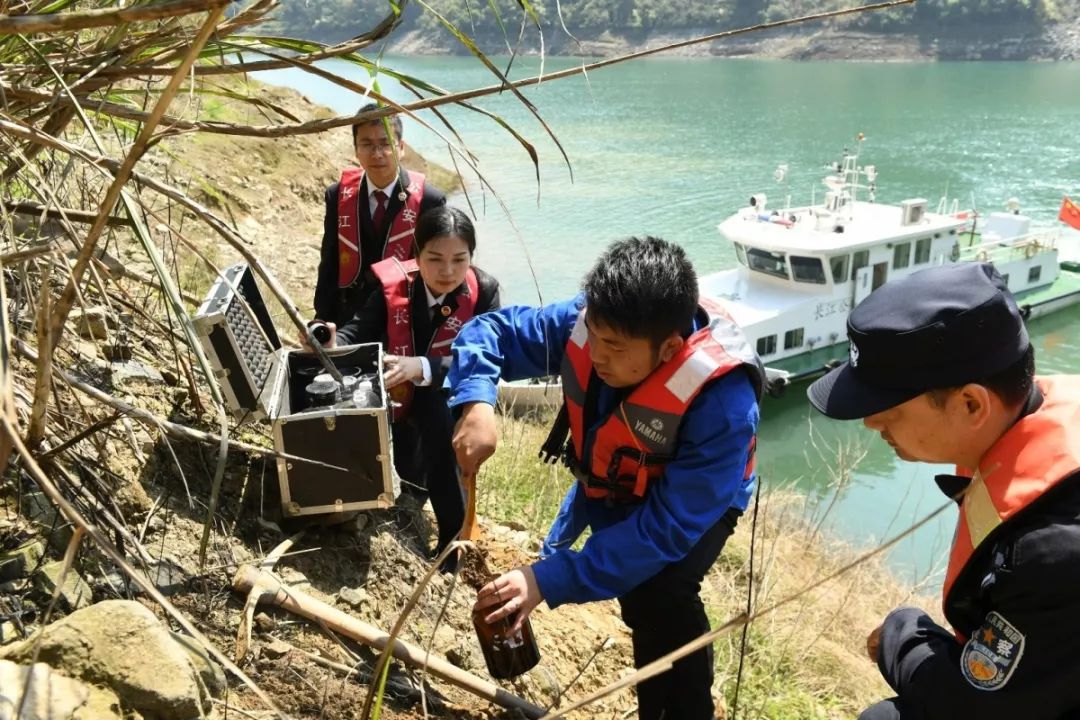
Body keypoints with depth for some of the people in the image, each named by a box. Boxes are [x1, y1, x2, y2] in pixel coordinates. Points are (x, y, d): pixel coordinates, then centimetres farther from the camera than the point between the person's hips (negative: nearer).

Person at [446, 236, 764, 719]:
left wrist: (549, 581, -44)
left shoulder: (722, 405, -41)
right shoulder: (586, 323, -29)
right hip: (609, 486, 5)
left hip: (696, 501, -4)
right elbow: (489, 332, -17)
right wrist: (476, 404, -39)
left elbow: (669, 526, -39)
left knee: (660, 598, -28)